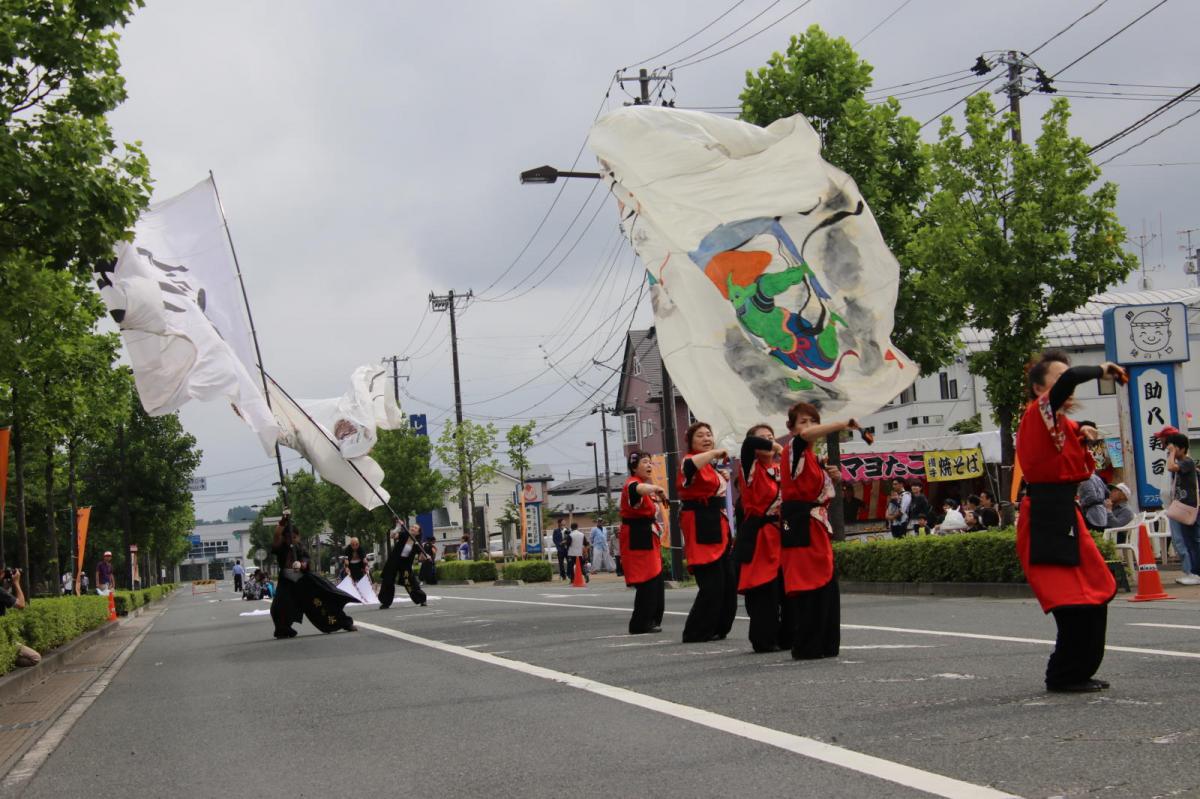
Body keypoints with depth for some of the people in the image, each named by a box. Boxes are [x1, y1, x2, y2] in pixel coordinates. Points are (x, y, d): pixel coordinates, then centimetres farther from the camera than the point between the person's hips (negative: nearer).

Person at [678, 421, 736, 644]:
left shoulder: (711, 465, 19)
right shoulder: (690, 461, -10)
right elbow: (689, 466, -36)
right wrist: (714, 452, -26)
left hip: (717, 525, 10)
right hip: (699, 527, -9)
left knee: (728, 581, 10)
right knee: (712, 583, -12)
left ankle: (718, 628, 20)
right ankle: (696, 632, -4)